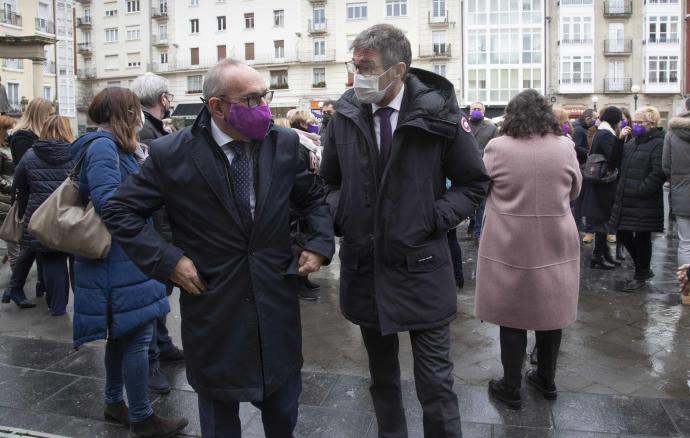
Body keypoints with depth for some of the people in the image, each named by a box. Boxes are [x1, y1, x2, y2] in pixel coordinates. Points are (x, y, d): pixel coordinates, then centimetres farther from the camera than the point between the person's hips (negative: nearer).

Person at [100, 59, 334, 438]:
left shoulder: (284, 143, -4)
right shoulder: (171, 154, -12)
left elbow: (313, 198, 11)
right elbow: (119, 211, -4)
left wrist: (321, 243, -3)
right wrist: (167, 259, -14)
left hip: (277, 304, 3)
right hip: (213, 310, -2)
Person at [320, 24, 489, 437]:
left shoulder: (439, 114, -9)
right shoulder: (345, 113, -1)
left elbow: (474, 183, 2)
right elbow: (330, 180, 14)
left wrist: (432, 220, -11)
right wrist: (341, 214, -4)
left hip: (421, 266, -3)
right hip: (363, 264, 3)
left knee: (436, 382, 4)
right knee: (382, 376, 20)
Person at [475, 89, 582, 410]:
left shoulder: (497, 147, -12)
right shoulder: (565, 147, -4)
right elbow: (574, 191, 9)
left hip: (510, 245, -2)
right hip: (554, 243, 3)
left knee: (512, 315, 8)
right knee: (550, 313, 16)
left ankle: (511, 388, 18)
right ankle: (546, 380, 32)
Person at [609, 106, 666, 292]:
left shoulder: (658, 144, -12)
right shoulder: (633, 141, 14)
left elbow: (659, 174, -20)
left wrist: (638, 191, -19)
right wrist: (619, 140, 1)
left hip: (644, 202, -8)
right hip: (625, 200, 8)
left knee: (642, 238, 5)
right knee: (623, 235, 12)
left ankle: (640, 276, 21)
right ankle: (644, 268, 31)